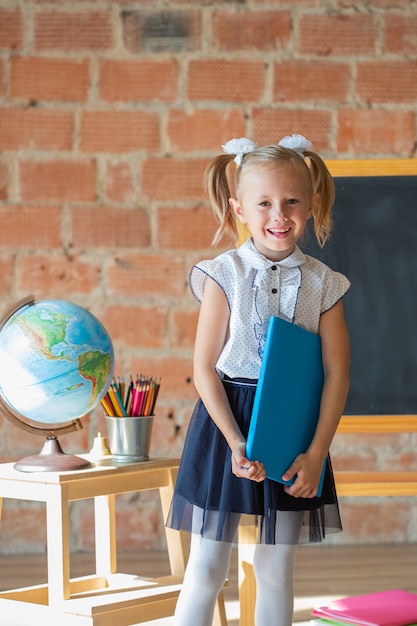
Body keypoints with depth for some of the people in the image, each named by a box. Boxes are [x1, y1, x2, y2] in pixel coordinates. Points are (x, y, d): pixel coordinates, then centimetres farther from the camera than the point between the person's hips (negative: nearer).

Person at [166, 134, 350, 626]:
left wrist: (316, 452, -9)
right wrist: (236, 443, -15)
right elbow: (205, 368, -8)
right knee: (206, 567, 4)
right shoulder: (224, 275, -7)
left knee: (276, 568, 11)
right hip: (226, 420, -2)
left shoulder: (322, 283, -2)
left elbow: (336, 373, -2)